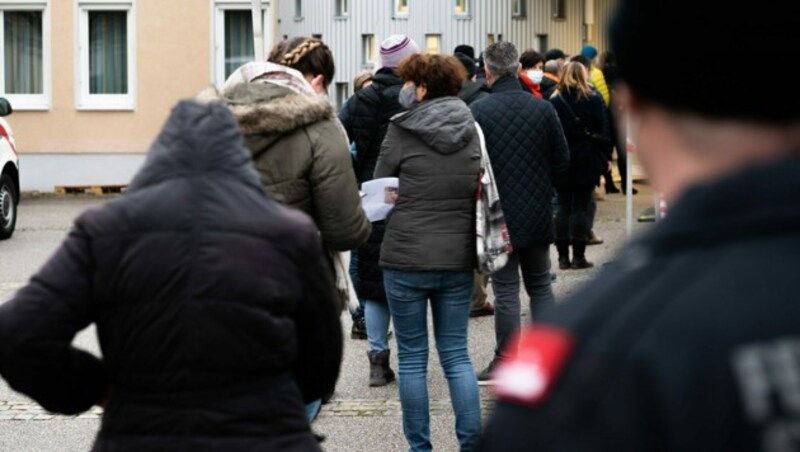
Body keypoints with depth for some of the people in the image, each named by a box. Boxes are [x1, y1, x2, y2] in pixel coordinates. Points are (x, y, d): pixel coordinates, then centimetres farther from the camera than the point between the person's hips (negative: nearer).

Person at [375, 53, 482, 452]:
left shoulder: (402, 131, -9)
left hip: (407, 258, -4)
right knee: (456, 355, 11)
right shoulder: (472, 131, 4)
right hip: (458, 258, 4)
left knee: (412, 358, 7)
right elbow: (481, 193, 12)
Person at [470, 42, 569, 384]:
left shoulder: (477, 112, -13)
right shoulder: (543, 109, -4)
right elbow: (562, 160, 2)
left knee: (506, 291, 2)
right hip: (537, 214, 3)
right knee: (540, 285, 15)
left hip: (497, 215, -3)